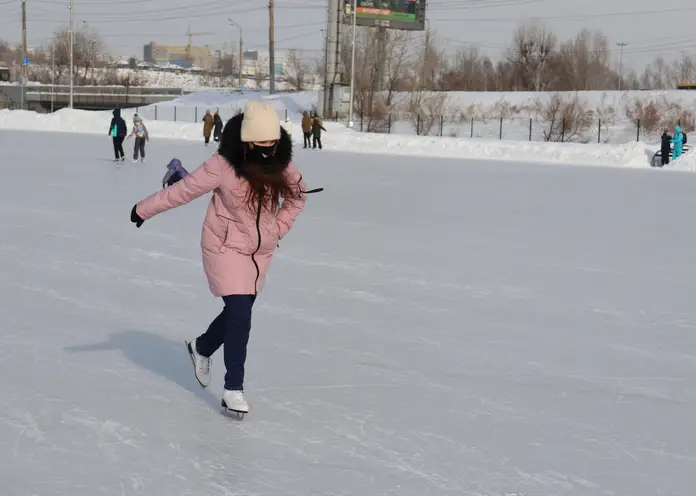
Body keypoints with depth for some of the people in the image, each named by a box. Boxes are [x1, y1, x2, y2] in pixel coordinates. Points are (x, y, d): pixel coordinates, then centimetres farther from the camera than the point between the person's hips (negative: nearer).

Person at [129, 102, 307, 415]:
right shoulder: (224, 165, -24)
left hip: (261, 250, 6)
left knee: (239, 311, 17)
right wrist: (144, 210, -8)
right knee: (239, 313, -13)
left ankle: (201, 348, 46)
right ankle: (233, 389, -1)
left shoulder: (281, 164, -11)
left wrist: (278, 229, 0)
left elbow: (296, 196, 8)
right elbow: (183, 190, -16)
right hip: (225, 247, -5)